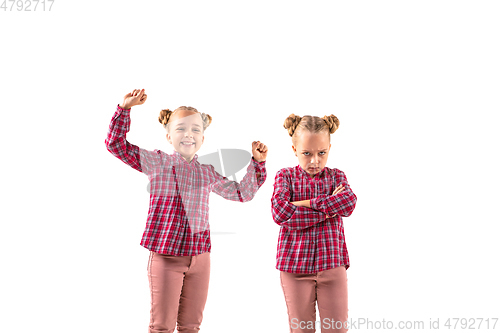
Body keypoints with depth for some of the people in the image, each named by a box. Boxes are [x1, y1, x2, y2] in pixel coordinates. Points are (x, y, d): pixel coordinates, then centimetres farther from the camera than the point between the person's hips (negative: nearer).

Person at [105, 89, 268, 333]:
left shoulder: (208, 173, 11)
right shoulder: (156, 163, 1)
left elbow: (242, 193, 20)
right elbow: (116, 144, -3)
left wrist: (257, 162, 10)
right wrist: (125, 109, -13)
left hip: (199, 257, 4)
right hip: (164, 256, -4)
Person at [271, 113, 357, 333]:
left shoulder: (336, 176, 7)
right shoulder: (285, 176, 1)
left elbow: (349, 203, -15)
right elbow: (280, 213, -18)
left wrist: (306, 203, -18)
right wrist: (328, 209, -16)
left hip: (332, 263, 1)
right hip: (294, 265, -1)